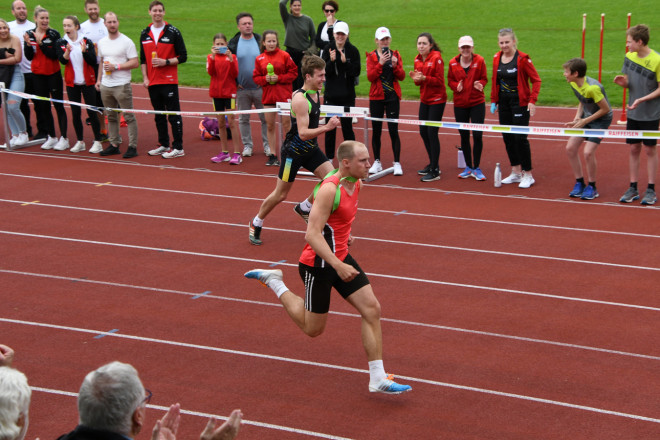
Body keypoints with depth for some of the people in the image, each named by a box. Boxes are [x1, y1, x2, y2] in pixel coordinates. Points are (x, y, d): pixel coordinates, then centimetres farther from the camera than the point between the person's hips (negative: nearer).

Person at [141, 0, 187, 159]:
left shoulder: (173, 32, -3)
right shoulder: (145, 34, 11)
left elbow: (183, 56, -3)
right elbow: (143, 59, 17)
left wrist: (165, 62, -15)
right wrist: (145, 77, 6)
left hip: (169, 81, -5)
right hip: (152, 82, 5)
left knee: (174, 115, -5)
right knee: (159, 115, 11)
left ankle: (178, 148, -2)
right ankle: (163, 145, 20)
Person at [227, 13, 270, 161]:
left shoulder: (261, 41, 2)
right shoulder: (233, 43, 2)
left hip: (260, 88, -1)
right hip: (241, 89, 1)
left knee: (265, 118, 3)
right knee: (243, 119, 8)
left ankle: (267, 145, 13)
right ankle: (247, 145, 19)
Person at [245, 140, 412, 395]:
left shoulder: (356, 183, 2)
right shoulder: (329, 189, -26)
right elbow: (312, 235, -30)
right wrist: (338, 266, -36)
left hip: (340, 258, 8)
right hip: (318, 264, -8)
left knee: (372, 309, -2)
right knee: (313, 329, 7)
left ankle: (377, 379, 2)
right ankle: (273, 281, 25)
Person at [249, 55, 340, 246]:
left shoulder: (316, 94, 1)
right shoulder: (300, 99, -25)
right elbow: (303, 133, -30)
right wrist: (327, 127, -38)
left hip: (311, 148, 8)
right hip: (294, 151, -8)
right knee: (281, 194, 3)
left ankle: (304, 207, 18)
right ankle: (256, 224, 26)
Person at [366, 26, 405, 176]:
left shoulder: (396, 55, 7)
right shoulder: (372, 56, 2)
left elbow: (402, 77, 0)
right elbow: (370, 77, -11)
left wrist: (395, 65, -17)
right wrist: (380, 63, -21)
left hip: (392, 97, 0)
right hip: (376, 97, 0)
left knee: (393, 130, -4)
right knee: (376, 130, 5)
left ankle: (397, 163, -1)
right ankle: (377, 162, 15)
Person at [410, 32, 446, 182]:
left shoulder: (436, 58, -14)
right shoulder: (418, 59, 8)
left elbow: (439, 81, -16)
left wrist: (425, 78, -28)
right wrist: (416, 79, -9)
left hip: (437, 100, -8)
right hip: (424, 99, 8)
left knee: (432, 132, -9)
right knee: (423, 131, 12)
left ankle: (435, 171, -3)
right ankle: (433, 164, 28)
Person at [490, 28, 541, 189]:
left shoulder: (522, 59, -12)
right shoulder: (497, 58, 6)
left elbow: (536, 80, -10)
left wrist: (532, 101, -17)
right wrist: (493, 100, 11)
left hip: (520, 103, -6)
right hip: (504, 103, 6)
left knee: (520, 138, -6)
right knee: (507, 137, 9)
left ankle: (528, 175, 3)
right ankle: (516, 172, 21)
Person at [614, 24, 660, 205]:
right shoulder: (630, 56, 1)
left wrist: (641, 99, -21)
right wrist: (622, 81, -13)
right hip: (633, 113, 5)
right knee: (634, 149, 9)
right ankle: (633, 188, 17)